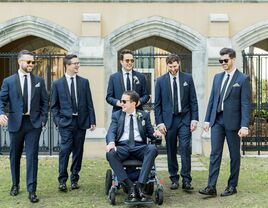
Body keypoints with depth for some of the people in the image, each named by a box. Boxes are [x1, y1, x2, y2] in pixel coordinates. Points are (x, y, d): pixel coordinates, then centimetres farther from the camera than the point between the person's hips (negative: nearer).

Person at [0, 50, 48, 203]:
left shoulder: (39, 81, 6)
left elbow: (44, 101, 9)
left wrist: (43, 119, -1)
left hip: (34, 123, 0)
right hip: (16, 123, 0)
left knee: (32, 156, -5)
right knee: (15, 155, 13)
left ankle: (32, 190, -1)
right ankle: (15, 185, 32)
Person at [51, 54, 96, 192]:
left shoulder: (84, 82, 8)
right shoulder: (57, 84, 3)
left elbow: (89, 103, 7)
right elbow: (54, 106, 6)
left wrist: (92, 121, 3)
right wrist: (58, 121, -5)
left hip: (81, 122, 2)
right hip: (66, 122, -2)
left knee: (78, 151, 6)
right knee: (65, 151, -8)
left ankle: (74, 179, 17)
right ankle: (62, 180, 1)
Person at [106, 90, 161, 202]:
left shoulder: (144, 115, 17)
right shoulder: (116, 115, 15)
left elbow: (150, 132, 17)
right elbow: (111, 131, 2)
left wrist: (155, 134, -8)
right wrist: (111, 142, -21)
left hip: (139, 147, 0)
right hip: (122, 147, 0)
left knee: (152, 148, -33)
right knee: (110, 153, -34)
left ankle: (140, 185, -35)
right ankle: (130, 186, -30)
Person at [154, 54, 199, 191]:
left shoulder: (187, 78, 5)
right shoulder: (161, 81, 4)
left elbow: (193, 100, 5)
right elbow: (157, 104, 4)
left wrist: (194, 119, -3)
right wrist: (159, 122, -4)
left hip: (184, 119, 0)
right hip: (169, 119, 1)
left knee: (185, 148, -9)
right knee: (171, 151, 6)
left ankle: (186, 180, -6)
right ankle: (174, 179, 16)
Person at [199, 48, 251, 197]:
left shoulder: (243, 79, -6)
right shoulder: (218, 77, 11)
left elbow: (246, 104, -10)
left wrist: (244, 126, -17)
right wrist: (207, 120, 9)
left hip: (232, 122, -4)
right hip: (217, 120, 5)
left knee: (234, 155, 7)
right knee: (215, 154, 0)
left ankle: (232, 186, 18)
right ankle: (211, 187, 0)